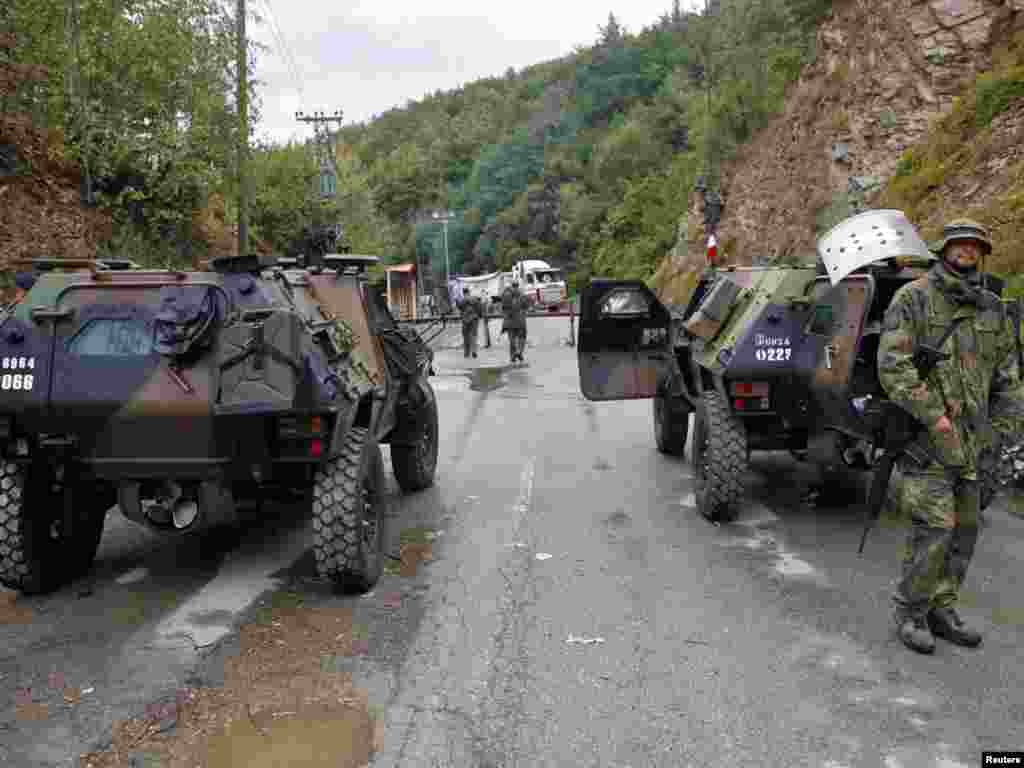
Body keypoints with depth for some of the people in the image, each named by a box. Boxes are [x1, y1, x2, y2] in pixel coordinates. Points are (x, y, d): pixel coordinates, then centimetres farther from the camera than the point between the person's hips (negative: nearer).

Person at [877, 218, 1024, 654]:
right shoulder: (913, 298, -5)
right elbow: (892, 366, -14)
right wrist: (932, 414, -18)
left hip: (971, 440, 6)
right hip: (924, 436, -6)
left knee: (964, 529, 11)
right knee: (934, 528, -9)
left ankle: (941, 610, 24)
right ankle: (909, 612, 8)